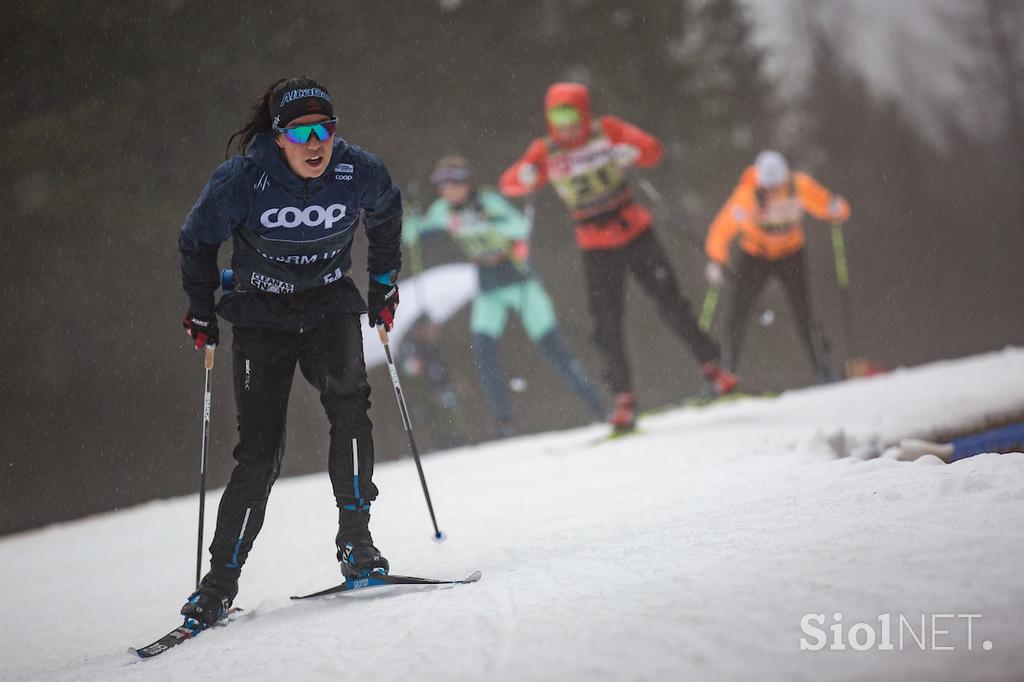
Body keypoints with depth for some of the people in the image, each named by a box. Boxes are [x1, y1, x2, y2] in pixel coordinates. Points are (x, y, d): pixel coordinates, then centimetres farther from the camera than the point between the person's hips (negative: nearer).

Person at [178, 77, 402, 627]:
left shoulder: (360, 174, -16)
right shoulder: (242, 181, -22)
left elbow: (385, 216, 10)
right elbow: (196, 242, -3)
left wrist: (384, 283, 13)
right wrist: (200, 312, 3)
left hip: (330, 305, 2)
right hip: (261, 314, -2)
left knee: (349, 402, -26)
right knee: (260, 452, -7)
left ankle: (355, 542, -17)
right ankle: (220, 582, 2)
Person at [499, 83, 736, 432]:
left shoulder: (607, 131, -7)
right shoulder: (546, 152, -5)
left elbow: (652, 148, -10)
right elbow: (509, 184, -8)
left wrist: (632, 152, -32)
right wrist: (525, 177, -30)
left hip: (635, 232, -1)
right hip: (595, 246, 1)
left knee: (670, 304, -1)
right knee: (607, 324, -2)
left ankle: (712, 367, 14)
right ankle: (624, 399, 6)